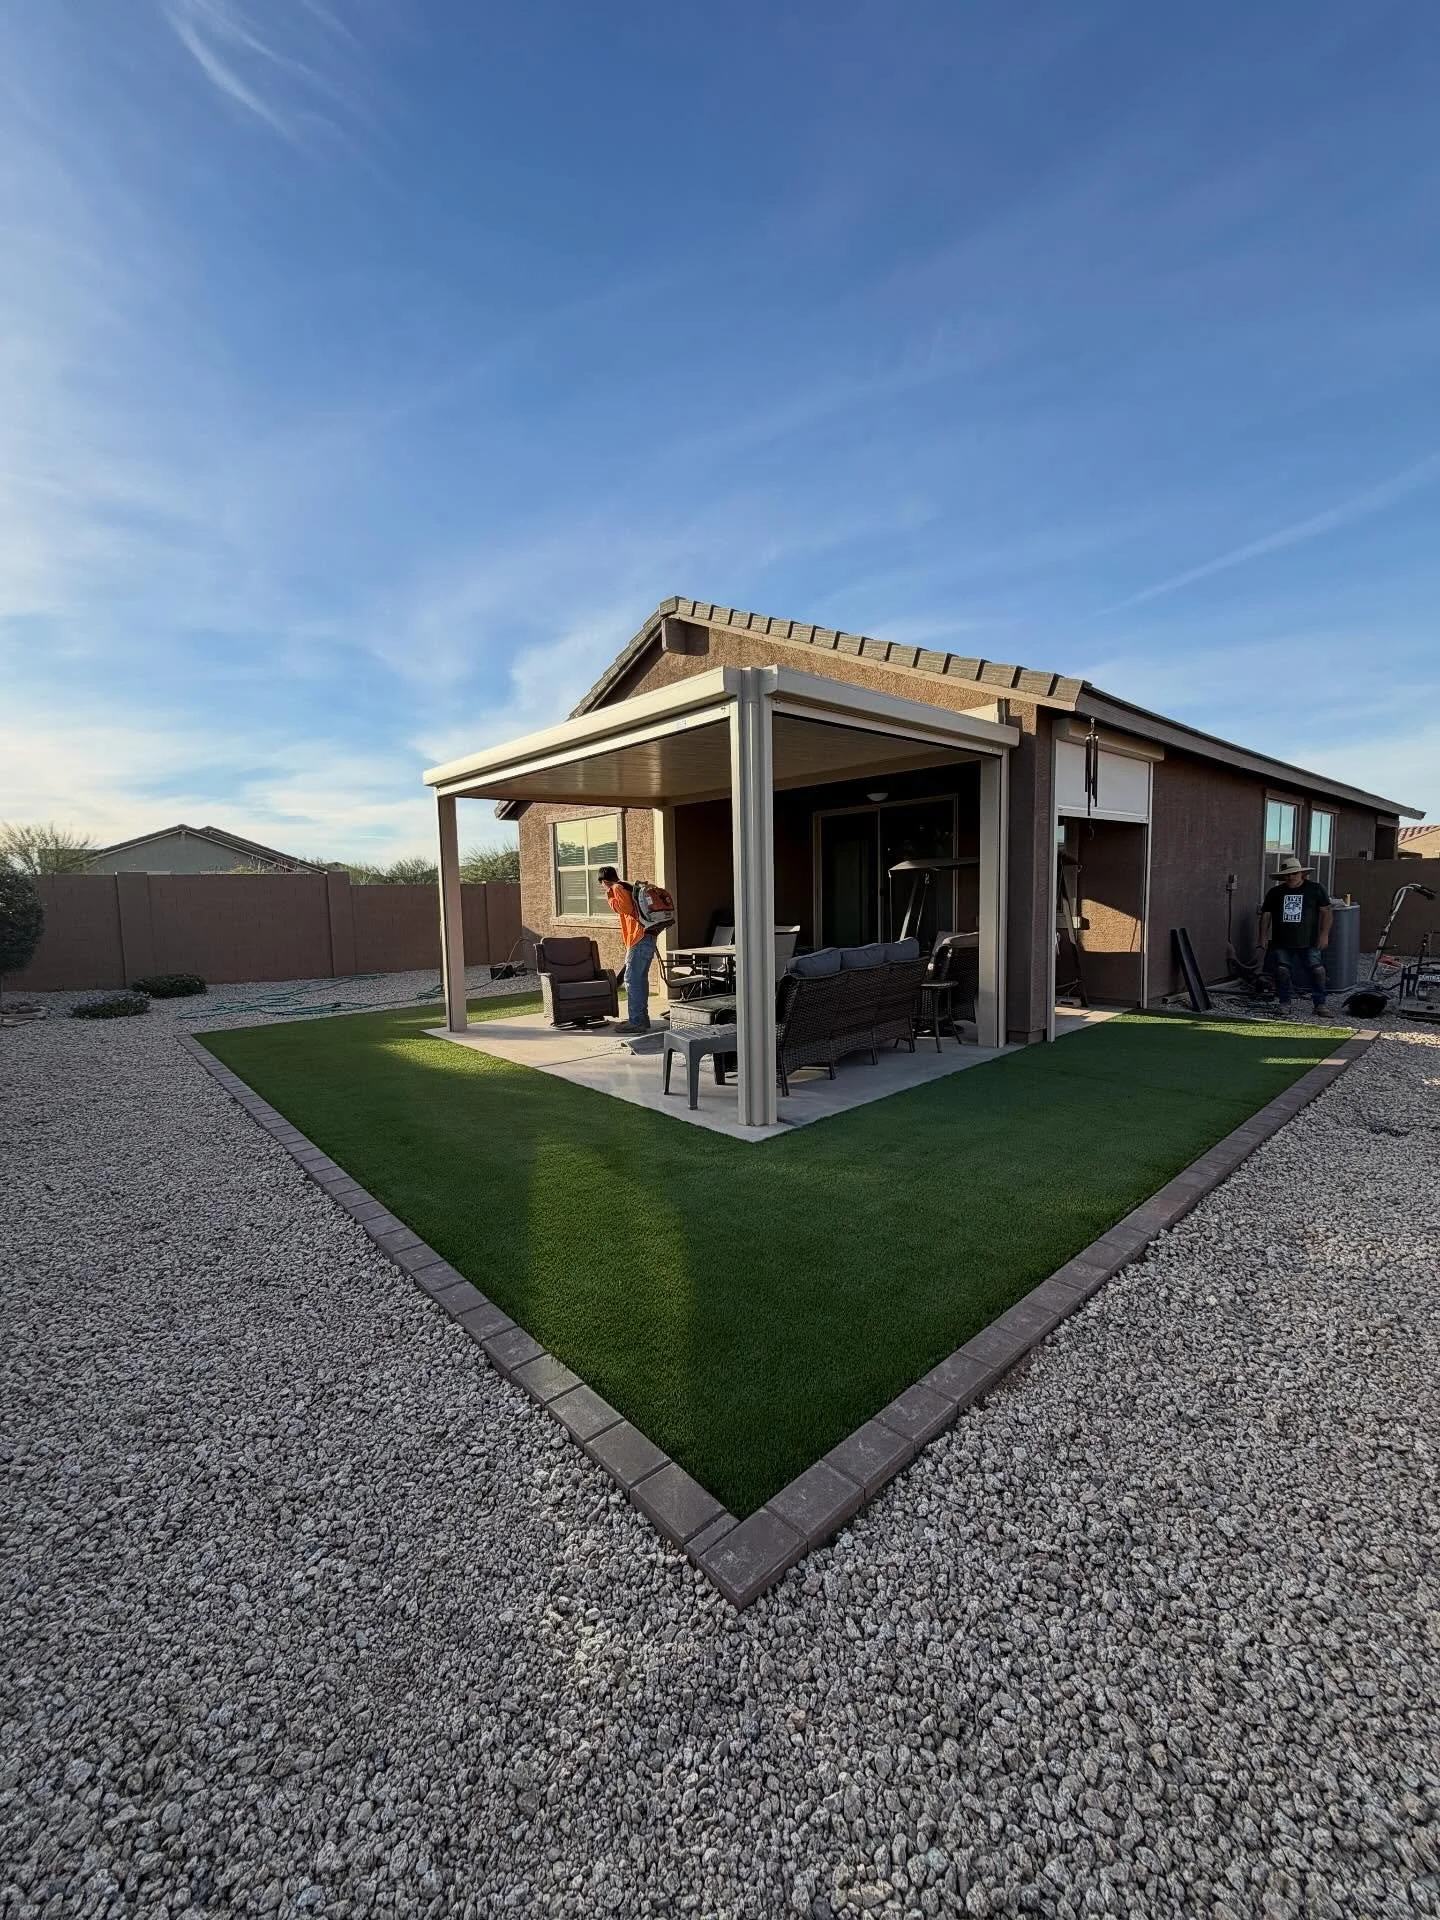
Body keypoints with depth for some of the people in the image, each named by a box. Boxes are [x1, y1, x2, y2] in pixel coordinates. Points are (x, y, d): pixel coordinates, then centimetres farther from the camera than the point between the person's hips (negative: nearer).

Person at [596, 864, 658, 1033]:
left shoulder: (618, 888, -3)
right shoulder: (629, 888, 24)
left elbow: (626, 907, -18)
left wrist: (610, 897, -6)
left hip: (640, 939, -10)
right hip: (649, 937, 10)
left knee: (632, 980, -7)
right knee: (641, 979, 14)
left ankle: (636, 1022, -7)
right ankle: (642, 1018, 20)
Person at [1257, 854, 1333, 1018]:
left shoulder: (1315, 889, 4)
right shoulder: (1275, 892, 9)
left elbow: (1326, 912, 2)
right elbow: (1265, 915, 11)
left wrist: (1324, 934, -7)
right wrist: (1263, 937, 4)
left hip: (1308, 942, -1)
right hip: (1281, 943, 2)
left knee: (1317, 970, -9)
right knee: (1282, 970, -5)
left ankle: (1320, 1004, 3)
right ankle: (1284, 1003, 9)